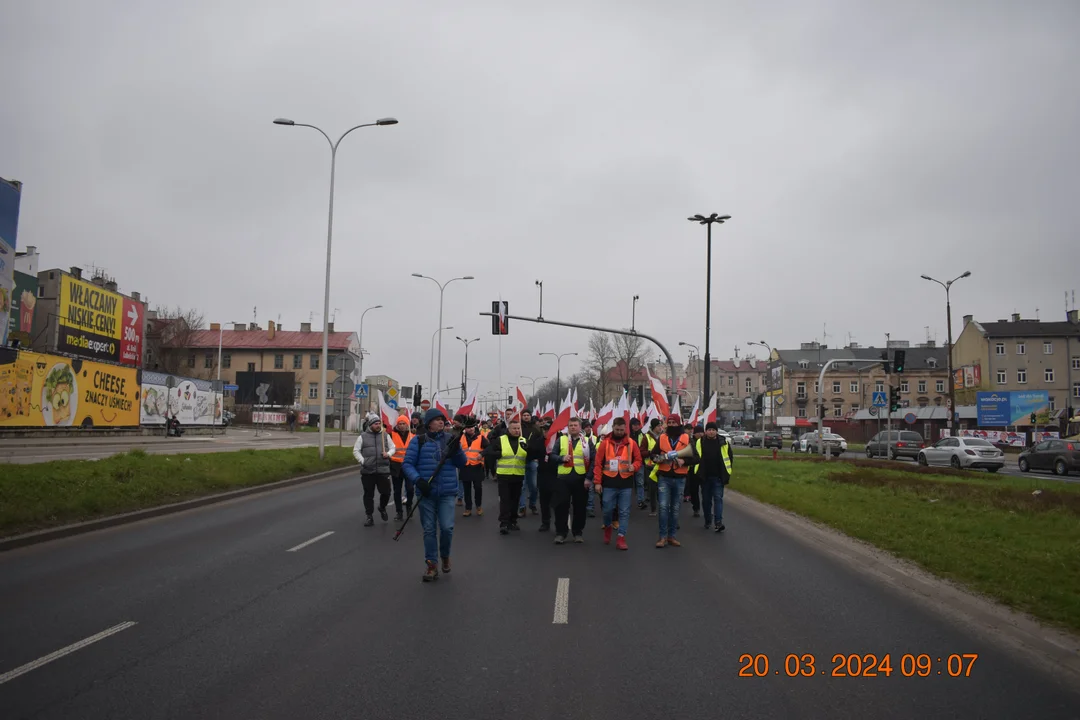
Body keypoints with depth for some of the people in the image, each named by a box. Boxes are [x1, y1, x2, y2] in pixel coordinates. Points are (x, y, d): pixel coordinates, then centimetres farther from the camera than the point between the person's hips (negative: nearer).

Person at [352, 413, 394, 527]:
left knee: (386, 492, -1)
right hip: (367, 471, -1)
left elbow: (392, 448, 13)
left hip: (383, 470, 1)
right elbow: (356, 451, 4)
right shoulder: (363, 437, 3)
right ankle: (369, 516, 16)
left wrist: (388, 454, -8)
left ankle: (382, 508, 29)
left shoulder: (385, 435, 8)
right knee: (368, 494, 6)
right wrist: (362, 460, -10)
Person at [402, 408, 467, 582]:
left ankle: (445, 556, 22)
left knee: (447, 527, -6)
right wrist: (417, 480, -16)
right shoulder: (419, 441, 0)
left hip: (447, 492, 1)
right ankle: (431, 564, 18)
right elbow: (407, 463, -1)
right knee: (429, 529, 6)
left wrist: (456, 450, -15)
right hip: (426, 492, -1)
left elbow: (461, 463, 5)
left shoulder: (450, 439, 6)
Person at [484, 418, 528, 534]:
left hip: (518, 476, 3)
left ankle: (512, 521, 24)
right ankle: (504, 523, -6)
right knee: (504, 499, -5)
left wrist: (527, 448, -17)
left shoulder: (524, 441, 7)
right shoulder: (500, 440, -3)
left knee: (515, 499, 12)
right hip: (504, 476, -3)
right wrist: (501, 454, -14)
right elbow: (487, 452, -6)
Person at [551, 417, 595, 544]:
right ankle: (560, 533, 9)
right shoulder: (561, 440, 7)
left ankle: (578, 533, 20)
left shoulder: (587, 441, 5)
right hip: (563, 478, 0)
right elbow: (552, 456, 5)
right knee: (561, 506, -1)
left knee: (580, 507, 7)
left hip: (581, 479, 0)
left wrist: (589, 478, -7)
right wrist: (561, 458, -15)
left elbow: (593, 460, 1)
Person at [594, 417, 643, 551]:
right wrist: (597, 482, -6)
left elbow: (638, 460, 8)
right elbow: (598, 463, -1)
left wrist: (634, 466, -16)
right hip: (608, 483, -1)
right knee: (608, 509, 6)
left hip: (626, 484, 1)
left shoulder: (632, 443, 4)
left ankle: (621, 538, 5)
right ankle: (607, 527, 36)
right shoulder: (605, 443, 0)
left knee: (624, 512, 1)